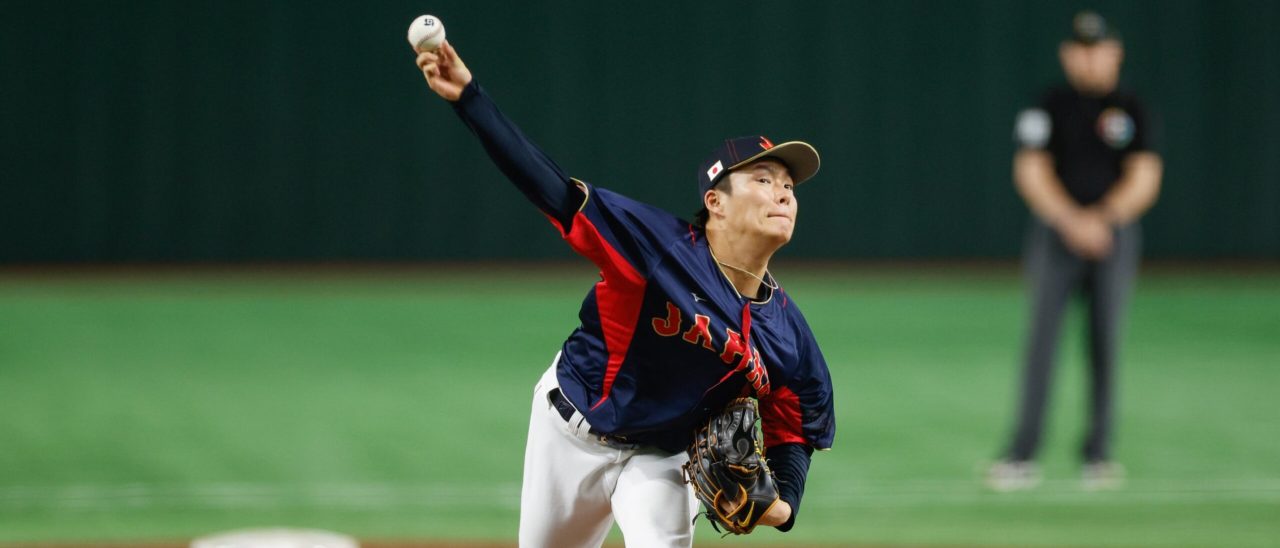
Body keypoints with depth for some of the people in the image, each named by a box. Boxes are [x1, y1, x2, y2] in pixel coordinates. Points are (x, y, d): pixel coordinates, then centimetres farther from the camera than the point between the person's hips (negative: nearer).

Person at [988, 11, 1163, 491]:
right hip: (1055, 233, -1)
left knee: (1105, 342, 0)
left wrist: (1102, 218, -15)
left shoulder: (1130, 111, 8)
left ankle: (1097, 454, 7)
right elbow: (1030, 172, -2)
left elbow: (1144, 179, 1)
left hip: (1115, 232, 1)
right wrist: (1072, 221, -15)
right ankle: (1022, 456, -12)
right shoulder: (1050, 109, 5)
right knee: (1041, 339, -8)